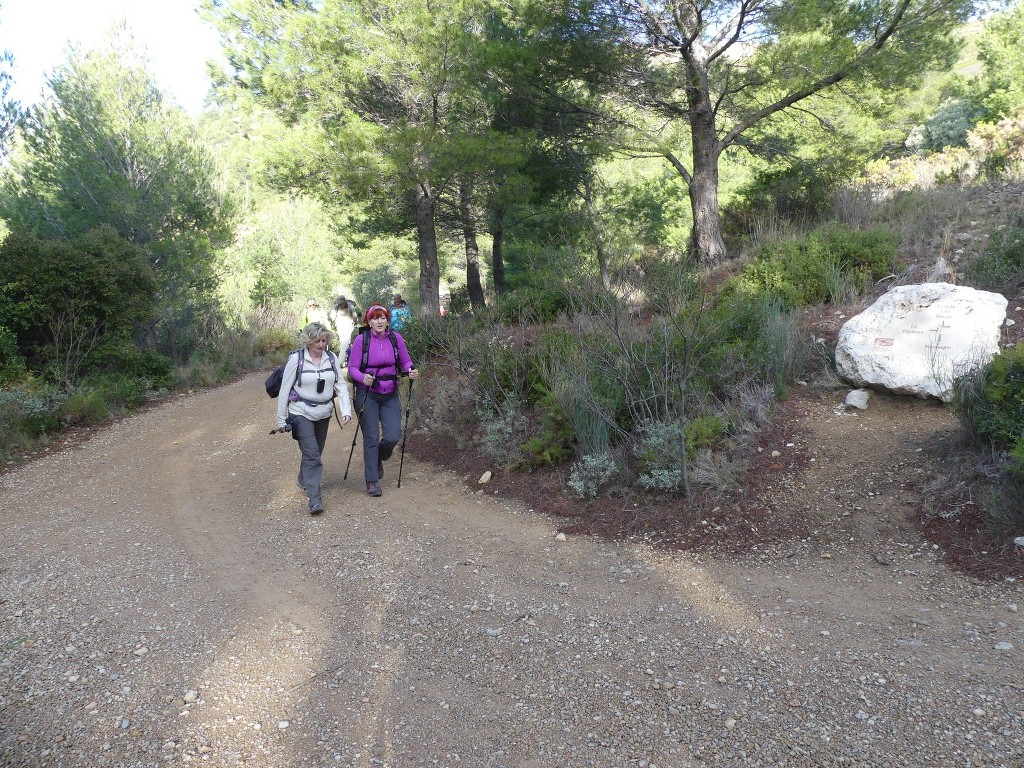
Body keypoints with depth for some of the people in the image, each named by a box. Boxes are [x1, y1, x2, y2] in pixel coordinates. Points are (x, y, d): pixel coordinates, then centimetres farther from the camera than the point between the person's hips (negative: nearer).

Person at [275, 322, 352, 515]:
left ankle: (304, 480, 44)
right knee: (312, 454, -13)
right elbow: (285, 390, -6)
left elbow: (341, 385, 1)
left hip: (323, 413, 5)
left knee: (316, 452, 17)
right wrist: (281, 419, -5)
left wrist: (346, 410, -12)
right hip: (301, 413, -5)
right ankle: (315, 499, -12)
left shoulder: (331, 358, 0)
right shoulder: (296, 358, -11)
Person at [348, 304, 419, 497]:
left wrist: (411, 371, -14)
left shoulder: (395, 338, 0)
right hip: (368, 395, -3)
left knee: (393, 436, -4)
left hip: (390, 395, 3)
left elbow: (405, 361, 7)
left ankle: (378, 459, 30)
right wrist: (363, 378, -29)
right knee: (371, 437, -1)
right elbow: (352, 367, -9)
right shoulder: (361, 339, -9)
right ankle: (372, 481, 11)